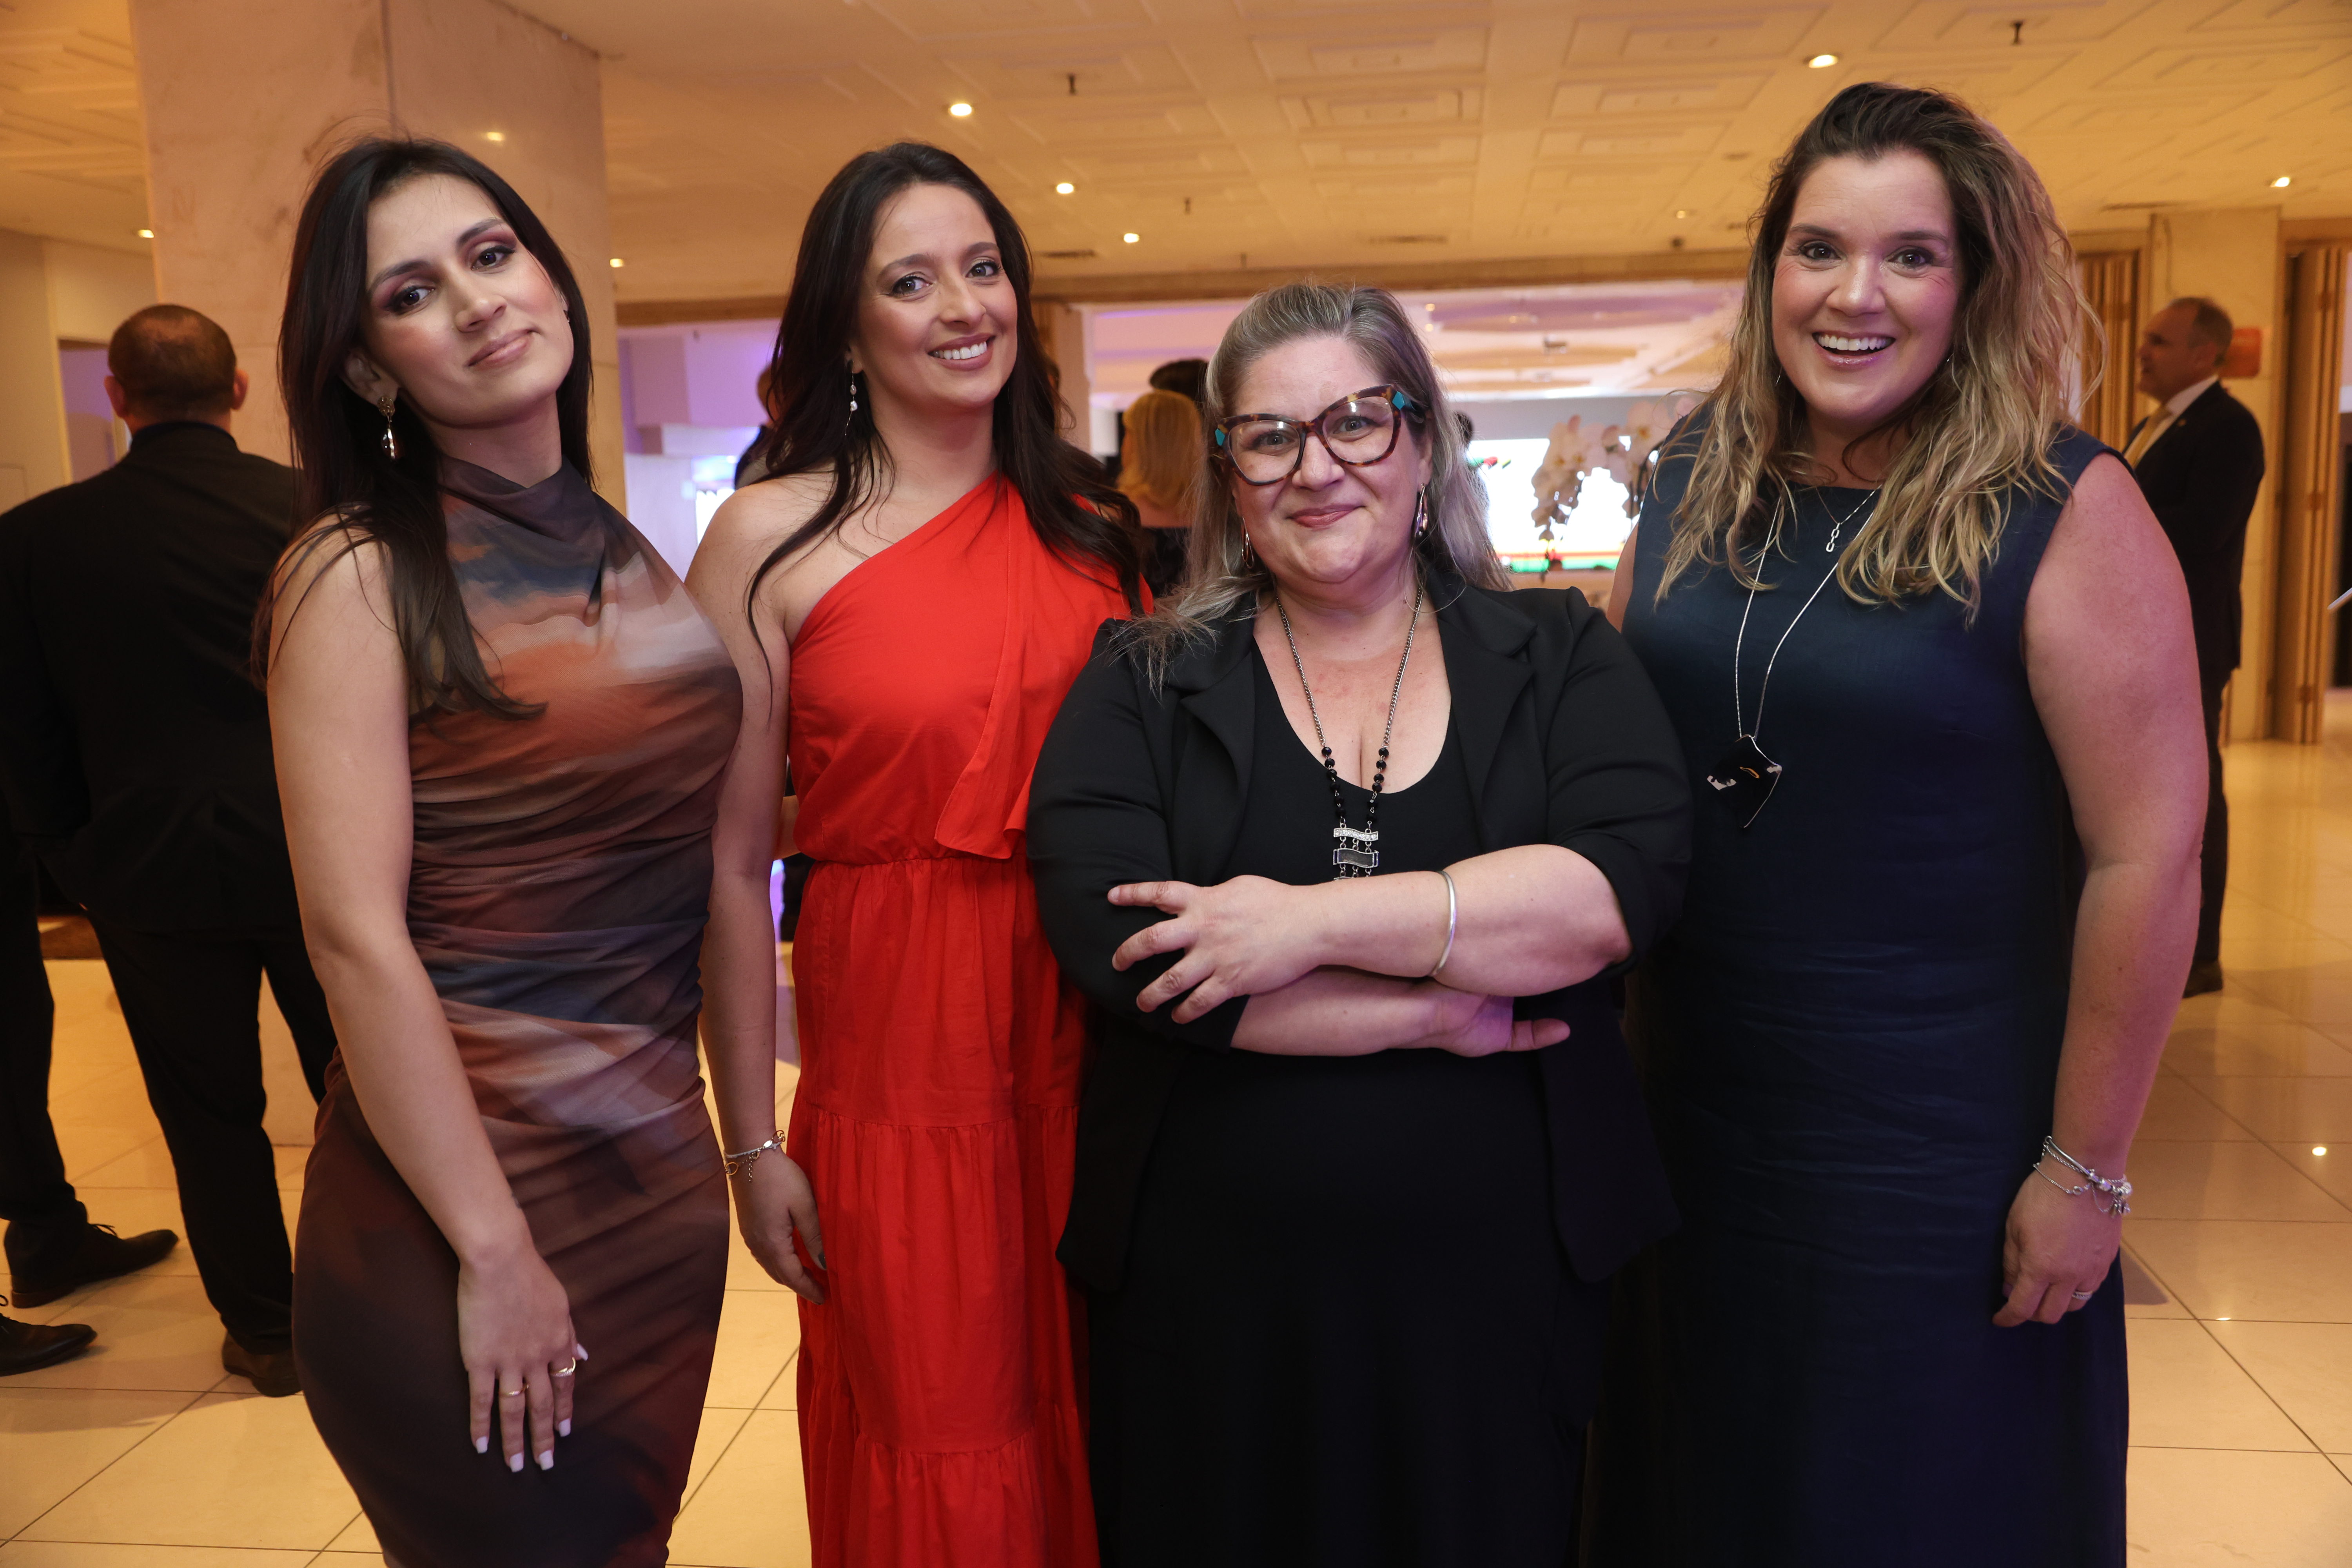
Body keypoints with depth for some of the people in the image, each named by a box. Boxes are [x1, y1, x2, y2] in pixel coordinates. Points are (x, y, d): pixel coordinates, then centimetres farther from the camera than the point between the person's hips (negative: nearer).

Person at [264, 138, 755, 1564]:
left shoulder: (633, 555, 6)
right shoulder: (361, 576, -12)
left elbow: (705, 868, 9)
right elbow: (357, 935, -17)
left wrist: (747, 1137, 6)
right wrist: (496, 1252, -17)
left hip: (663, 1169, 6)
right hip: (463, 1190, -6)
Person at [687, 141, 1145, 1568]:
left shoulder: (1089, 525, 5)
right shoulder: (773, 539, -6)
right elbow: (733, 862, -6)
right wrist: (755, 1140, -5)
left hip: (1088, 1058, 3)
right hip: (897, 1061, -3)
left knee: (1089, 1433, 17)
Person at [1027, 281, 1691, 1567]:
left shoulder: (1558, 657, 3)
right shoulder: (1141, 687, 1)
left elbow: (1627, 882, -14)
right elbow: (1109, 943, -14)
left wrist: (1318, 921, -21)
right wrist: (1439, 1013, -14)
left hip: (1503, 1280, 1)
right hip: (1213, 1300, 0)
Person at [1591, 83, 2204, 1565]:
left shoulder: (2069, 513, -14)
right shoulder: (1696, 482, 0)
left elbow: (2148, 855, -14)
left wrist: (2086, 1168, -11)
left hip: (1942, 1151, -4)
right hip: (1691, 1115, 4)